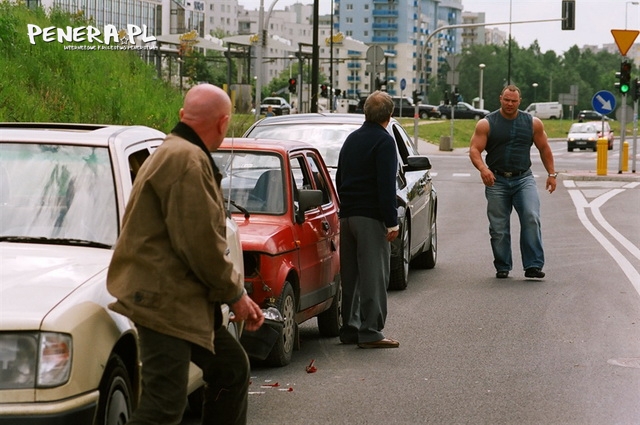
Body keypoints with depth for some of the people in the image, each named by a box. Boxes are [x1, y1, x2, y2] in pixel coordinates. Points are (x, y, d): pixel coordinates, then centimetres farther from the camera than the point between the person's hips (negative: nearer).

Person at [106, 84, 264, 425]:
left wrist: (238, 294, 16)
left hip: (186, 300, 11)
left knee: (232, 369, 20)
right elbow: (200, 243, -21)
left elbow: (202, 238, 21)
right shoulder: (187, 160, -16)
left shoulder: (175, 153, 20)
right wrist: (234, 293, -7)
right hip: (165, 300, -11)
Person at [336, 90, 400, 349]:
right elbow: (386, 186, -16)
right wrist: (392, 222, -15)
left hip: (346, 215, 8)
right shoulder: (383, 141, -10)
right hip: (370, 217, -8)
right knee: (373, 276, -7)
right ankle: (370, 332, -9)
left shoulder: (351, 140, 16)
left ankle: (349, 328, 15)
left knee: (350, 276, 12)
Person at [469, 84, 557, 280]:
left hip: (524, 179, 0)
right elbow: (474, 150, -7)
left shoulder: (533, 123, 6)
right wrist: (483, 168, -25)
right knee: (498, 228, 2)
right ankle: (502, 267, 15)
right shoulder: (486, 124, 0)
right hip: (497, 180, 0)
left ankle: (533, 266, -18)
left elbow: (544, 148, 15)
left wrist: (551, 173, 9)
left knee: (531, 219, -18)